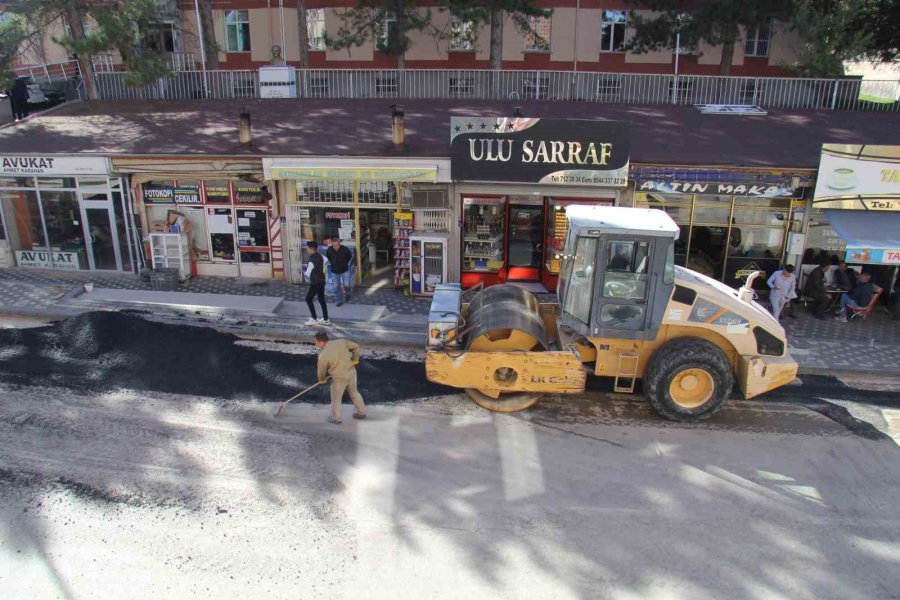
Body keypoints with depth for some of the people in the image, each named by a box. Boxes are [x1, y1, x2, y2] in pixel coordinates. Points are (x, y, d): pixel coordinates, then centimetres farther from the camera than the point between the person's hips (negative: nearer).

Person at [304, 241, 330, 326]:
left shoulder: (311, 261, -25)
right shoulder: (320, 256, 2)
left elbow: (308, 273, -22)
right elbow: (326, 260, 26)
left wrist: (308, 279, 0)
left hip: (315, 283, -8)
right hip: (322, 281, 8)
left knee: (308, 299, 6)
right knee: (321, 300, 15)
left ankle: (314, 319, 8)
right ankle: (325, 319, 21)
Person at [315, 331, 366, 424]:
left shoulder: (323, 356, -20)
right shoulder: (341, 342, -8)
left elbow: (321, 371, -5)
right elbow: (356, 346, 4)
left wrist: (321, 379, 17)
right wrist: (355, 359, 19)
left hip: (339, 378, -5)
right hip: (352, 372, 5)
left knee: (336, 399, 18)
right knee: (354, 392, 26)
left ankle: (336, 418, 34)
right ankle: (362, 412, 40)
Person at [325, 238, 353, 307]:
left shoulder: (345, 249, -20)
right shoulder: (329, 250, -15)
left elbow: (350, 256, 1)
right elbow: (327, 257, 10)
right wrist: (333, 264, 8)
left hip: (345, 271, -2)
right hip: (335, 271, 2)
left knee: (346, 285, -2)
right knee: (338, 287, 9)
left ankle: (347, 294, 31)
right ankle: (340, 300, 23)